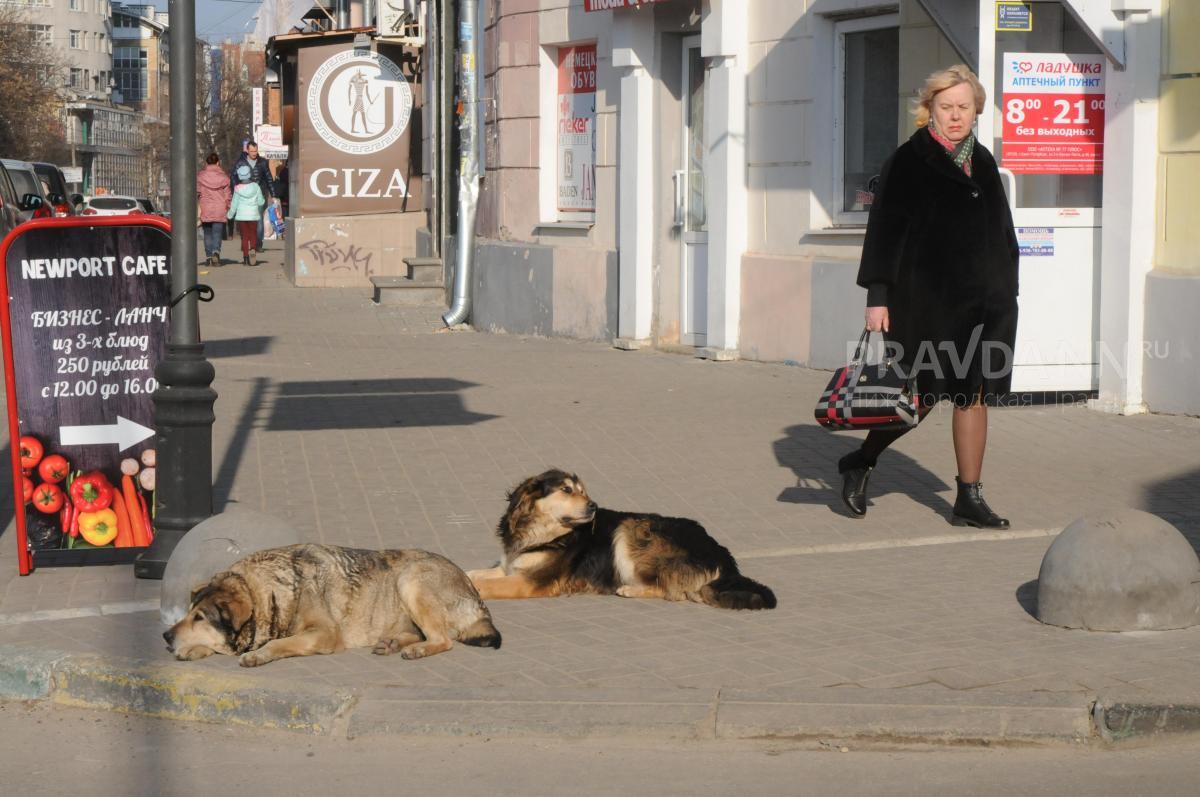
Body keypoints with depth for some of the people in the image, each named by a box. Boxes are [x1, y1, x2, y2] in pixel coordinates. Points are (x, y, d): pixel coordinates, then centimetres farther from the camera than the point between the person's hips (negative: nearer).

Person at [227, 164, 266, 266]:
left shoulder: (238, 189, -7)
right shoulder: (255, 186, -6)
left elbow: (234, 204, -2)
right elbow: (261, 202, 0)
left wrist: (229, 215, 11)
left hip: (241, 215, 0)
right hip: (253, 215, 0)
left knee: (244, 236, 6)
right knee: (252, 235, 10)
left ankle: (246, 257, 2)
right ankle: (252, 249, -17)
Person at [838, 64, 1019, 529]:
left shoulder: (983, 163, 13)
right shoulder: (909, 161, -4)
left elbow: (1002, 231, 19)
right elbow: (884, 230, -8)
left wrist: (1006, 292, 15)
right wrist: (877, 296, -14)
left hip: (984, 300, 6)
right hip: (926, 299, -5)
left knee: (975, 395, 4)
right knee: (923, 397, -2)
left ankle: (970, 501, 9)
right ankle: (860, 462, 20)